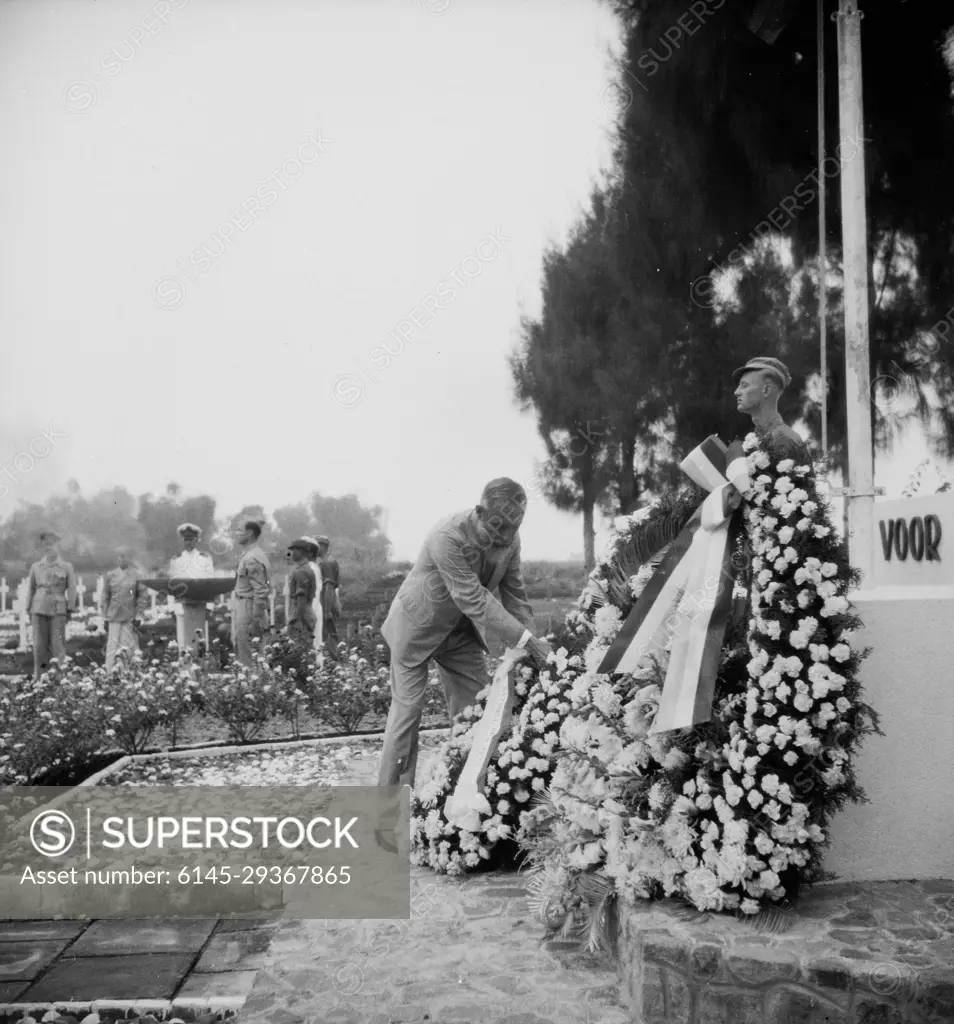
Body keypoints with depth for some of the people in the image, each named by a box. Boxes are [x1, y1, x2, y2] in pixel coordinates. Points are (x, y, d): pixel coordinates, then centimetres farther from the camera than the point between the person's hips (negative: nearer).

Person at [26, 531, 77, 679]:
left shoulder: (66, 567, 3)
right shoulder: (36, 566, 9)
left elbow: (71, 590, 2)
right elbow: (31, 589, 12)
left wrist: (70, 610, -3)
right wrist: (29, 610, 8)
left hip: (58, 610, -2)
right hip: (39, 610, 2)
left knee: (58, 644, -4)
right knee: (40, 644, 1)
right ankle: (39, 677, 7)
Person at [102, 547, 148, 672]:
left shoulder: (138, 574, 0)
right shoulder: (110, 575, 6)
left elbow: (142, 596, -1)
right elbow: (106, 596, 10)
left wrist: (138, 617, -5)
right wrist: (105, 617, 6)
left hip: (130, 618, -2)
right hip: (114, 617, 2)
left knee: (130, 646, 1)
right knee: (112, 645, -2)